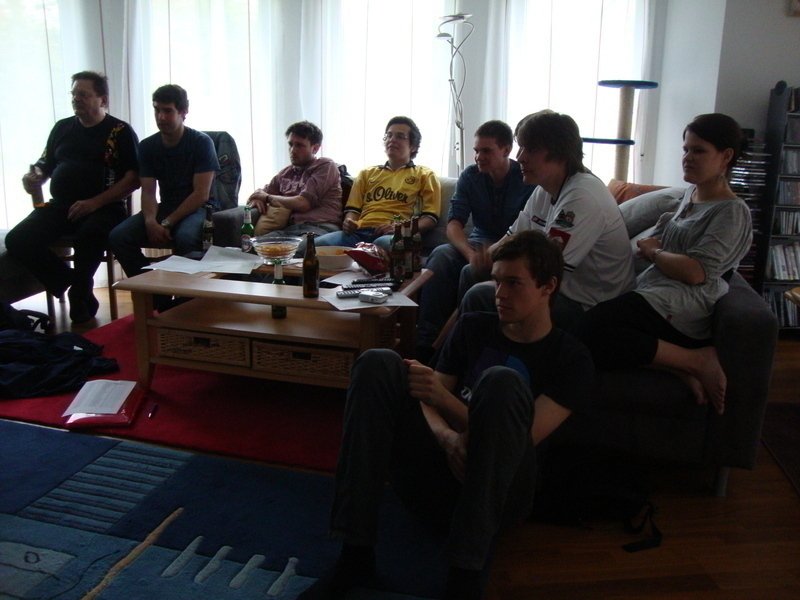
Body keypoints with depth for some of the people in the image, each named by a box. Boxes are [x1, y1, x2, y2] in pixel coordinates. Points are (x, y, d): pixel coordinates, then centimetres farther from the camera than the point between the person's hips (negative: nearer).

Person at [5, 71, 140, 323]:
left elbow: (133, 179, -6)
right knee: (16, 240, -19)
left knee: (90, 235, -38)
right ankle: (68, 281, -1)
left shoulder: (121, 132, 3)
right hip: (59, 206, 5)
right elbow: (44, 166, 25)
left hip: (102, 207, -5)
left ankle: (79, 294, -13)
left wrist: (95, 202, -16)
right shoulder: (62, 127, 18)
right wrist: (32, 178, -1)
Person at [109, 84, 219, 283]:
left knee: (185, 236, -38)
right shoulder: (147, 146, 6)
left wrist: (167, 223, -19)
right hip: (166, 207, 5)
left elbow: (201, 194, -13)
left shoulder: (201, 142, -8)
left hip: (198, 207, -5)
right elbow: (148, 192, 0)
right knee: (118, 236, -18)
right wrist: (150, 221, -22)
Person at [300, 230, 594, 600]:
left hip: (498, 493, -4)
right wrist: (447, 438, -16)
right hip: (434, 476, 4)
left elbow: (523, 438, -10)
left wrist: (445, 398, -22)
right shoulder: (473, 327, 14)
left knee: (502, 382, -29)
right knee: (378, 364, -16)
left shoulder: (570, 359, 2)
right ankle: (355, 554, -21)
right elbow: (427, 402, 8)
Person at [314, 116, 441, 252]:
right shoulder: (367, 173, 30)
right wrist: (349, 221, -1)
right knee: (317, 245, -30)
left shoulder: (425, 175, 19)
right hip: (360, 232, 4)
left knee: (383, 245, -45)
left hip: (394, 235, -3)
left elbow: (430, 218, 7)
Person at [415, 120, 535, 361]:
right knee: (440, 256, -28)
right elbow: (454, 224, -7)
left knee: (471, 273, -36)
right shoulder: (470, 176, 4)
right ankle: (426, 340, -27)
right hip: (479, 244, 4)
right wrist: (471, 253, -29)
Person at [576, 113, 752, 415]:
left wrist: (653, 252, -1)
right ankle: (680, 370, -14)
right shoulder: (692, 193, 21)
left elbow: (695, 272, -17)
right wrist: (658, 243, 13)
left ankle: (697, 360, -16)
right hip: (651, 292, 10)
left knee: (593, 331, -30)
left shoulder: (732, 212, -6)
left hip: (679, 307, -10)